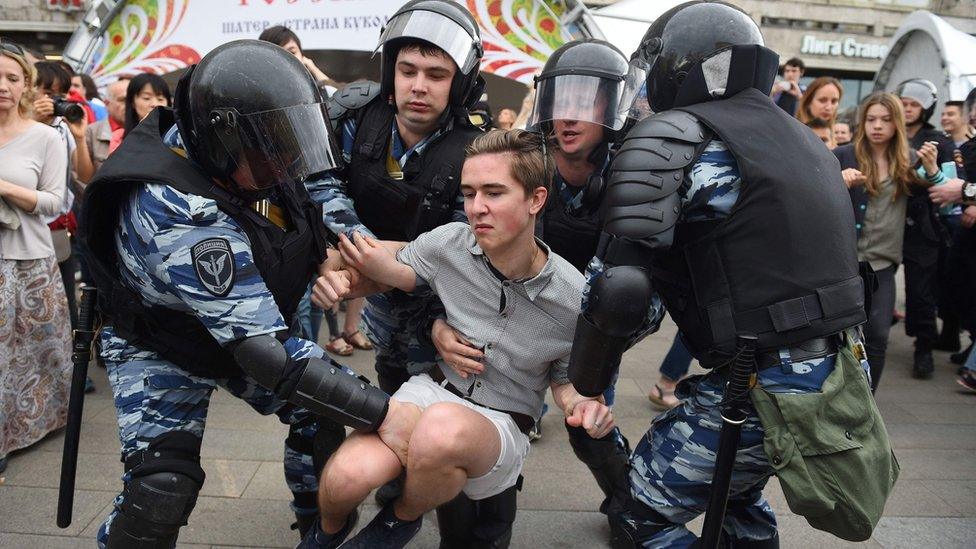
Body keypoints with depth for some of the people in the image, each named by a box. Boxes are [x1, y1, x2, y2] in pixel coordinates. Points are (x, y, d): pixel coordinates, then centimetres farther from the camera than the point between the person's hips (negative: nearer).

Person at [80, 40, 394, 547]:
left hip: (253, 324, 6)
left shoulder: (245, 158, -19)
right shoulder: (178, 213, -39)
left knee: (322, 418, -3)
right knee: (162, 487, -20)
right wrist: (388, 413, -42)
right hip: (161, 347, -6)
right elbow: (268, 353, -41)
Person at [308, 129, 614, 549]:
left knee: (442, 429, -39)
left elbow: (564, 380, 4)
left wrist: (581, 405, -19)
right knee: (346, 478, -27)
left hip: (502, 424, -2)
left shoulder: (575, 298, -13)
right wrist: (345, 278, -13)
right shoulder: (449, 242, -11)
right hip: (432, 390, 2)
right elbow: (400, 272, 9)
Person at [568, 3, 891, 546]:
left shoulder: (675, 137, -13)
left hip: (764, 388, -9)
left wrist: (584, 385, -7)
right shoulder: (798, 136, 14)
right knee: (734, 487, 31)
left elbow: (622, 285, -20)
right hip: (838, 373, 9)